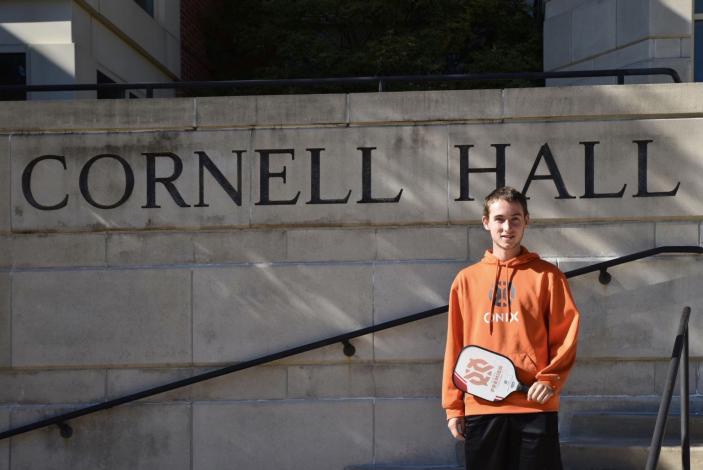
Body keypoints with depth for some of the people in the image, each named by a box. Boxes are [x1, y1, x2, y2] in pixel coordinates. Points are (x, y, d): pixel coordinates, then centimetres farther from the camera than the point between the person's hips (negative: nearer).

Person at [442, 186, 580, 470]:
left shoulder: (547, 276, 4)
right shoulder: (467, 279, 9)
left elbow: (566, 335, 2)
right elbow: (456, 345, 9)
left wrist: (550, 379, -13)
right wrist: (453, 405, 6)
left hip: (535, 405, -2)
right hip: (481, 406, 2)